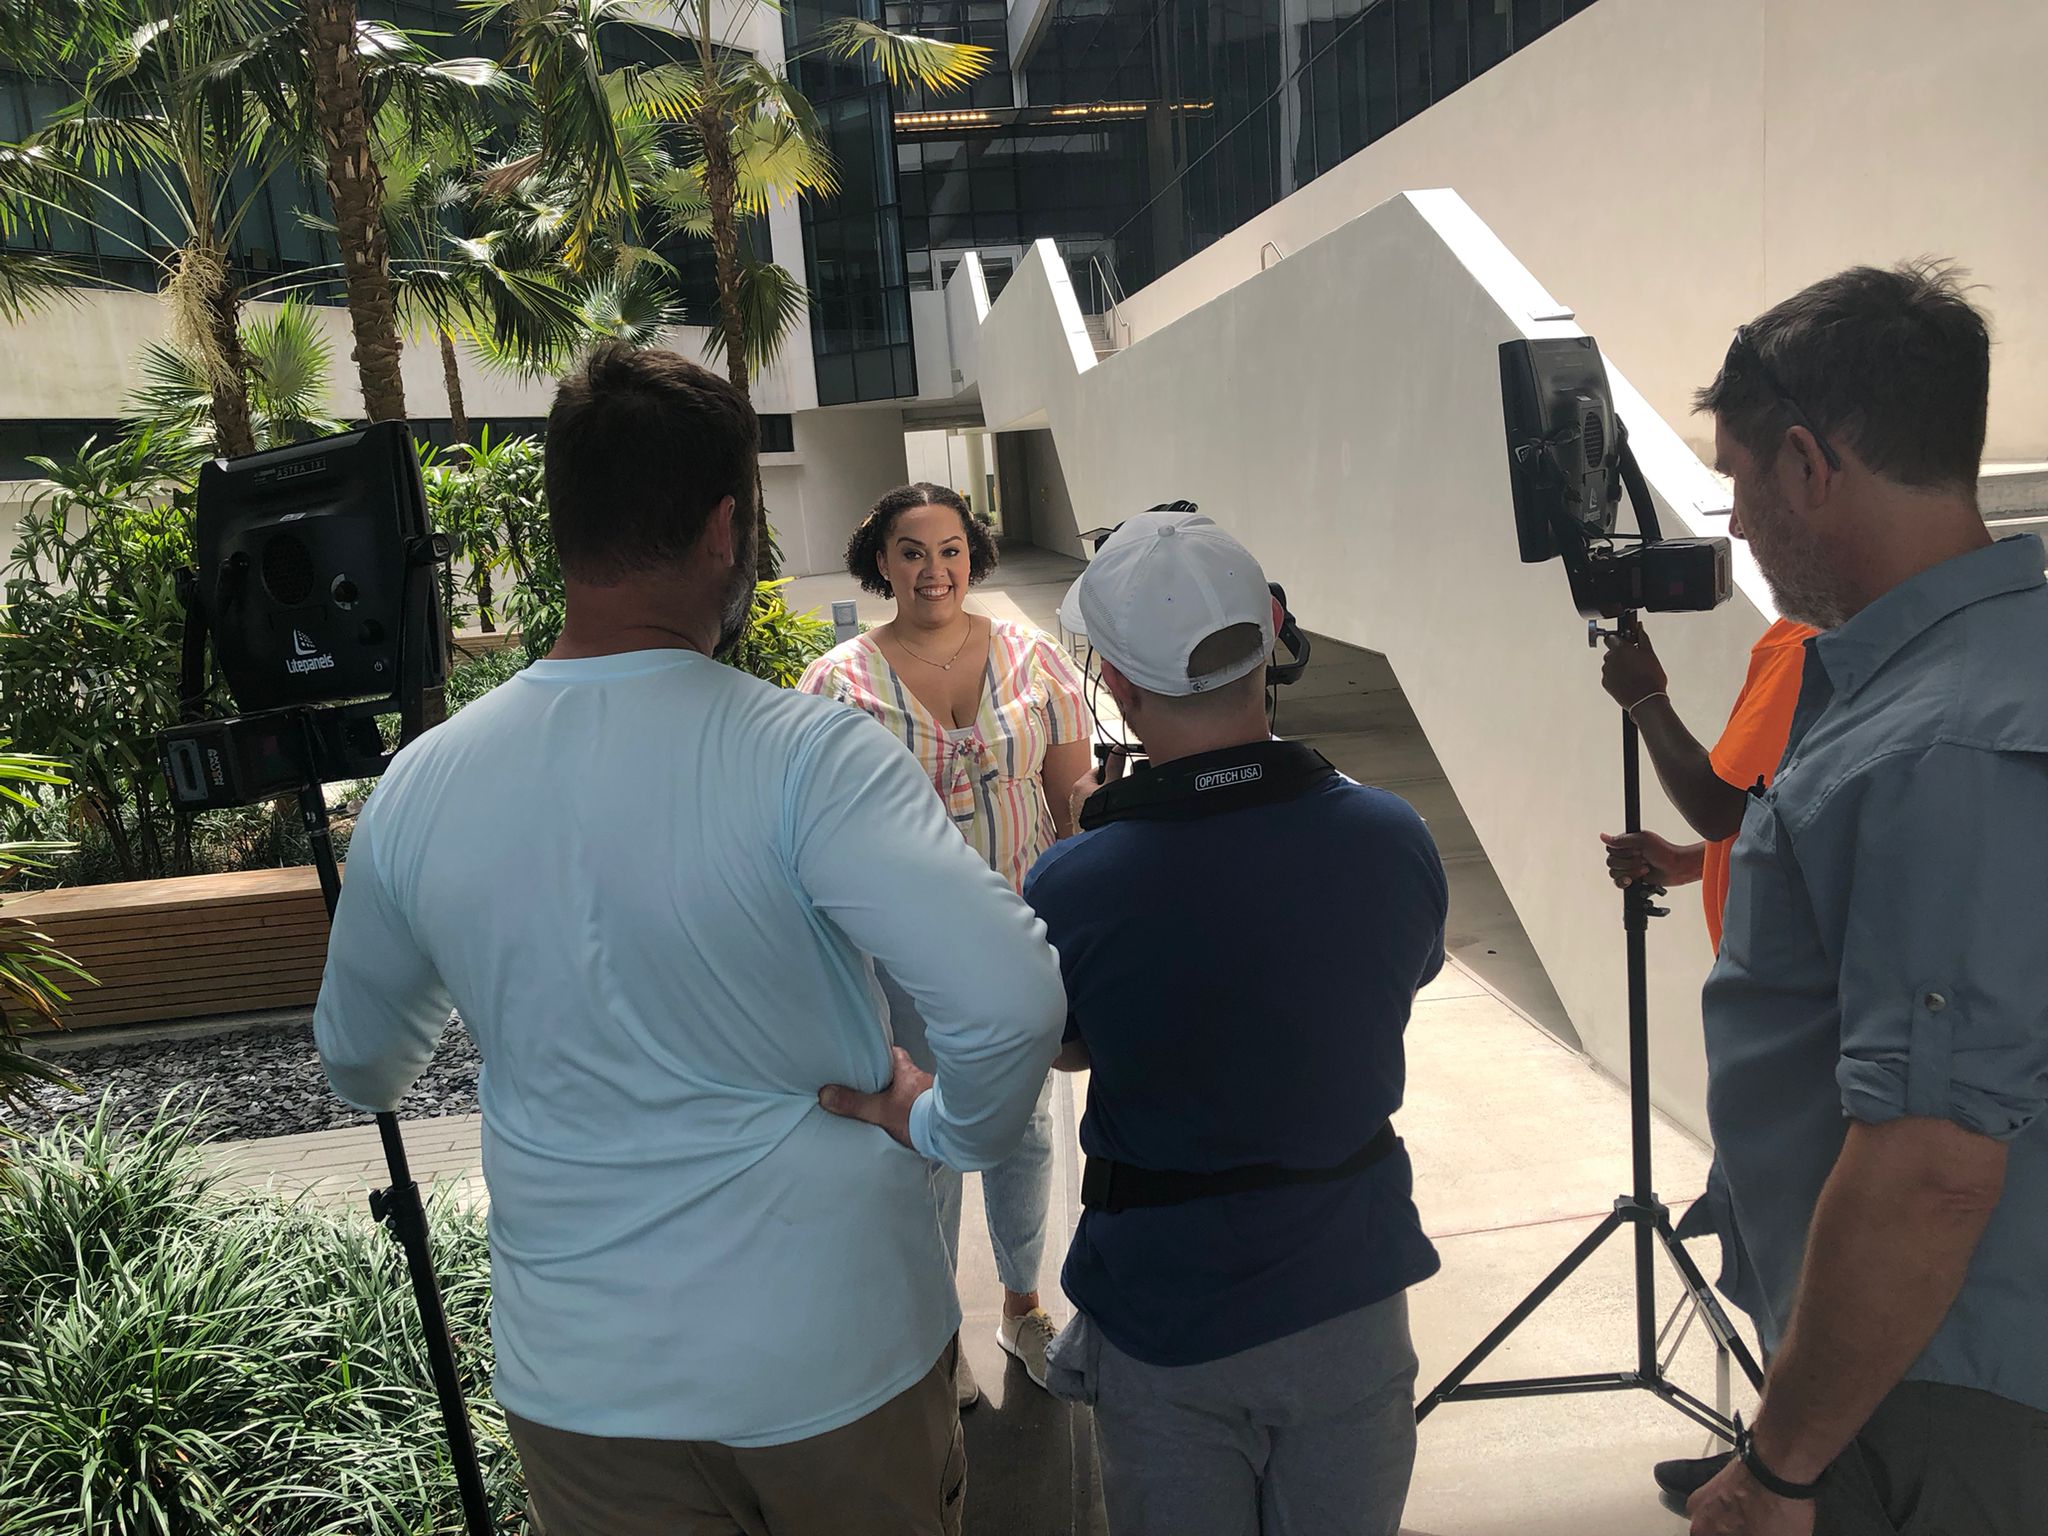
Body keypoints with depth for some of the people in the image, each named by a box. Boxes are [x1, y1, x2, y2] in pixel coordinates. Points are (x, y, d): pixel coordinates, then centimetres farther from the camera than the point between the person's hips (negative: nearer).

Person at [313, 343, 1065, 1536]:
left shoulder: (419, 788, -8)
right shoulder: (806, 755, -23)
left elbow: (361, 1060, 8)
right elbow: (1014, 997, -32)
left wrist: (383, 1081, 33)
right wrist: (952, 1127, -9)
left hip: (580, 1380, 2)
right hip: (841, 1351, -2)